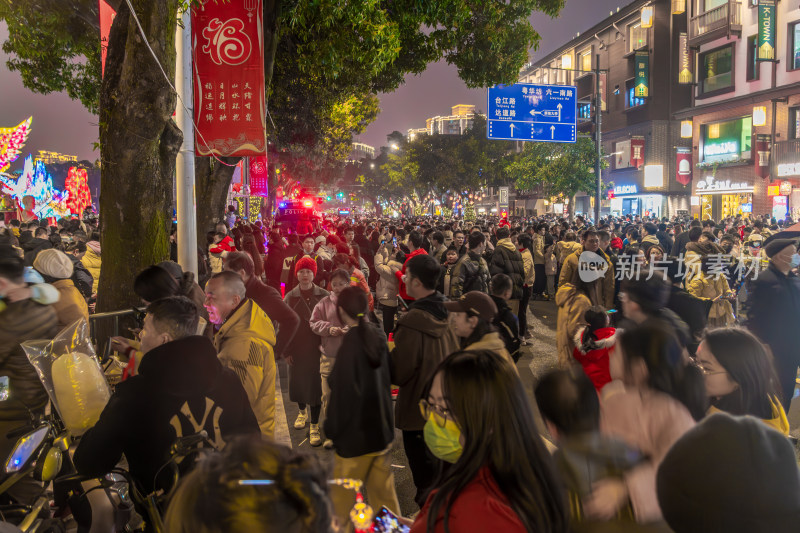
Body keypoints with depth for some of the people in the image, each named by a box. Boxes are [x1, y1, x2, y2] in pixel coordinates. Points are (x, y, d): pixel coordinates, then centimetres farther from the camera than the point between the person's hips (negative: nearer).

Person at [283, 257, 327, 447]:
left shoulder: (324, 296, -4)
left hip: (317, 349, -2)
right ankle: (302, 411, 42)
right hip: (297, 349, 2)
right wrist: (286, 350, -1)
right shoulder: (290, 297, 1)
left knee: (316, 384, -2)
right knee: (298, 381, 14)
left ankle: (314, 426, 9)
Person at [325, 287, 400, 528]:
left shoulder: (351, 343, -21)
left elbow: (343, 391, -20)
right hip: (381, 428, 7)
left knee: (343, 499, 10)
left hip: (355, 434, -7)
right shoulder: (377, 336, 0)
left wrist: (332, 427, -8)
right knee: (383, 492, 19)